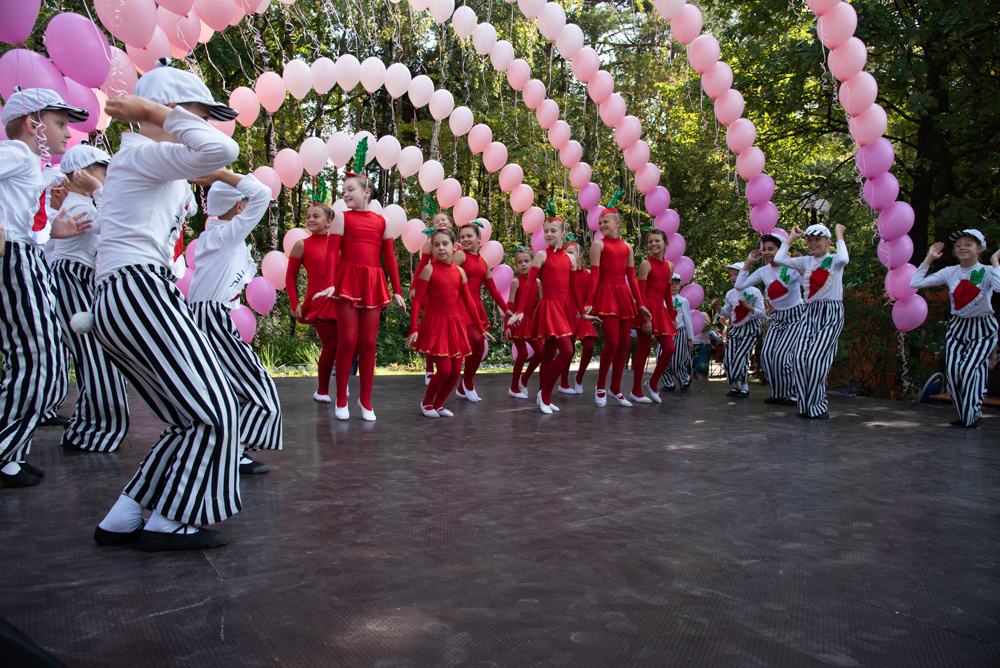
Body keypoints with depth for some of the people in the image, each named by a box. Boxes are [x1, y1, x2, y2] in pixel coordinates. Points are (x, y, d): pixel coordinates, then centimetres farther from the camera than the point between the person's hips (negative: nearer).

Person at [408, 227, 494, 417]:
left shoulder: (459, 271, 7)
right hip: (435, 324, -5)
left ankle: (438, 405, 24)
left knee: (456, 371, 4)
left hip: (455, 325, 5)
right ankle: (426, 403, 15)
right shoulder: (429, 269, -7)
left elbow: (469, 301, 13)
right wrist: (413, 328, -16)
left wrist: (481, 328, 14)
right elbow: (417, 301, -8)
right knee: (444, 370, -10)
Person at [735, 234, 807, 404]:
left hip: (796, 317, -6)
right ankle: (777, 394, 9)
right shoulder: (764, 271, 1)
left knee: (782, 355, -17)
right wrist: (748, 263, -1)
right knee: (766, 353, -6)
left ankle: (793, 394, 2)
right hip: (777, 317, 6)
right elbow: (739, 285, -2)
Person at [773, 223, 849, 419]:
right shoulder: (807, 262, 13)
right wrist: (792, 238, 13)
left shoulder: (834, 260, 2)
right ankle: (806, 405, 1)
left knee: (815, 357, -14)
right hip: (811, 313, 5)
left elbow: (843, 258, -23)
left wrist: (839, 235, -9)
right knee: (801, 357, -8)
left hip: (832, 314, -5)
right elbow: (779, 259, 7)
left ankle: (818, 406, -3)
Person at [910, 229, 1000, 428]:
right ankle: (964, 416, 12)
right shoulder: (950, 272, -1)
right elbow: (915, 283, -5)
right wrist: (929, 259, -3)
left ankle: (974, 415, 3)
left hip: (983, 329, -4)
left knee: (967, 369, -17)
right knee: (952, 371, -5)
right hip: (957, 327, 4)